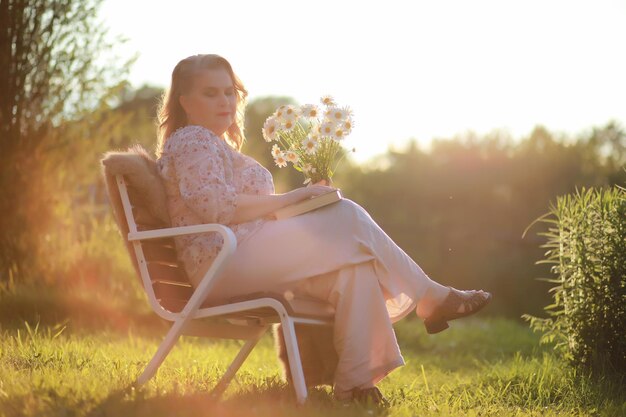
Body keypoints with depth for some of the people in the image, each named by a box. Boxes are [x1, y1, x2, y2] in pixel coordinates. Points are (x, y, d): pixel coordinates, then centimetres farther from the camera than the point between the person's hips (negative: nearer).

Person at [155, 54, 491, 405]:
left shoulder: (218, 145, 29)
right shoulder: (192, 140, -4)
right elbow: (219, 208, -18)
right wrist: (291, 198, -13)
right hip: (224, 260, -10)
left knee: (353, 268, -14)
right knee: (346, 220, -18)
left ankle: (355, 382, -24)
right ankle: (429, 298, -7)